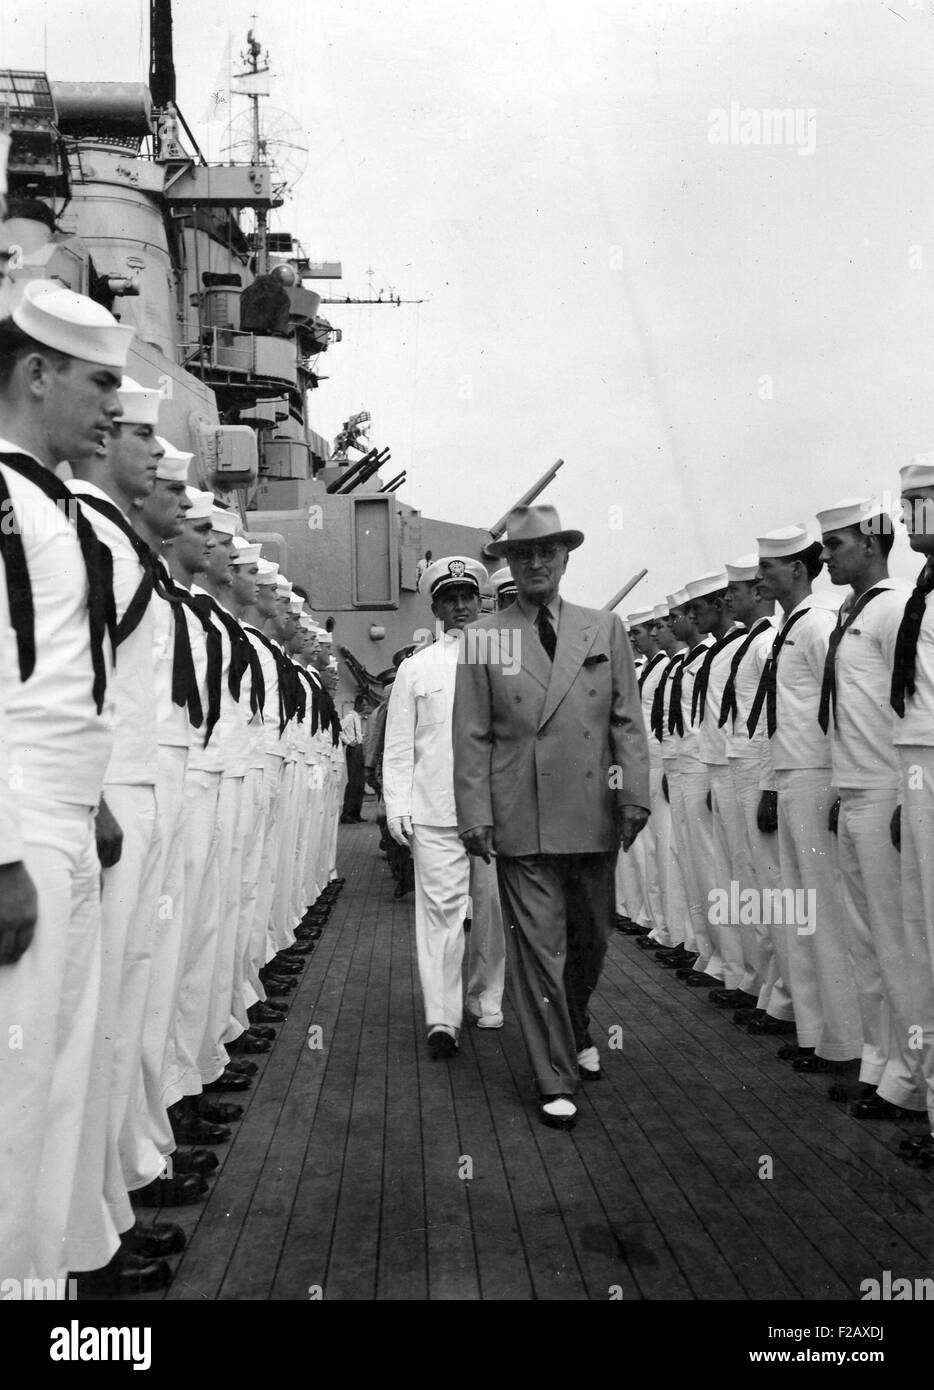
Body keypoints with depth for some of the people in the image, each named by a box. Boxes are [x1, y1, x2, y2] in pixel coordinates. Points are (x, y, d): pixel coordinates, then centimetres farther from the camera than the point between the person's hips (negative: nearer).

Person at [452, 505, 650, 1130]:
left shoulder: (605, 629, 9)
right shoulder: (483, 637, 4)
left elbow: (628, 721, 7)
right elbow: (472, 735, 2)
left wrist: (635, 793, -3)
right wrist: (475, 813, -4)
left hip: (595, 816, 3)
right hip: (522, 821, -2)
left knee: (591, 940, 16)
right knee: (539, 950, 0)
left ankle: (576, 1028, 43)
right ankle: (557, 1081, 10)